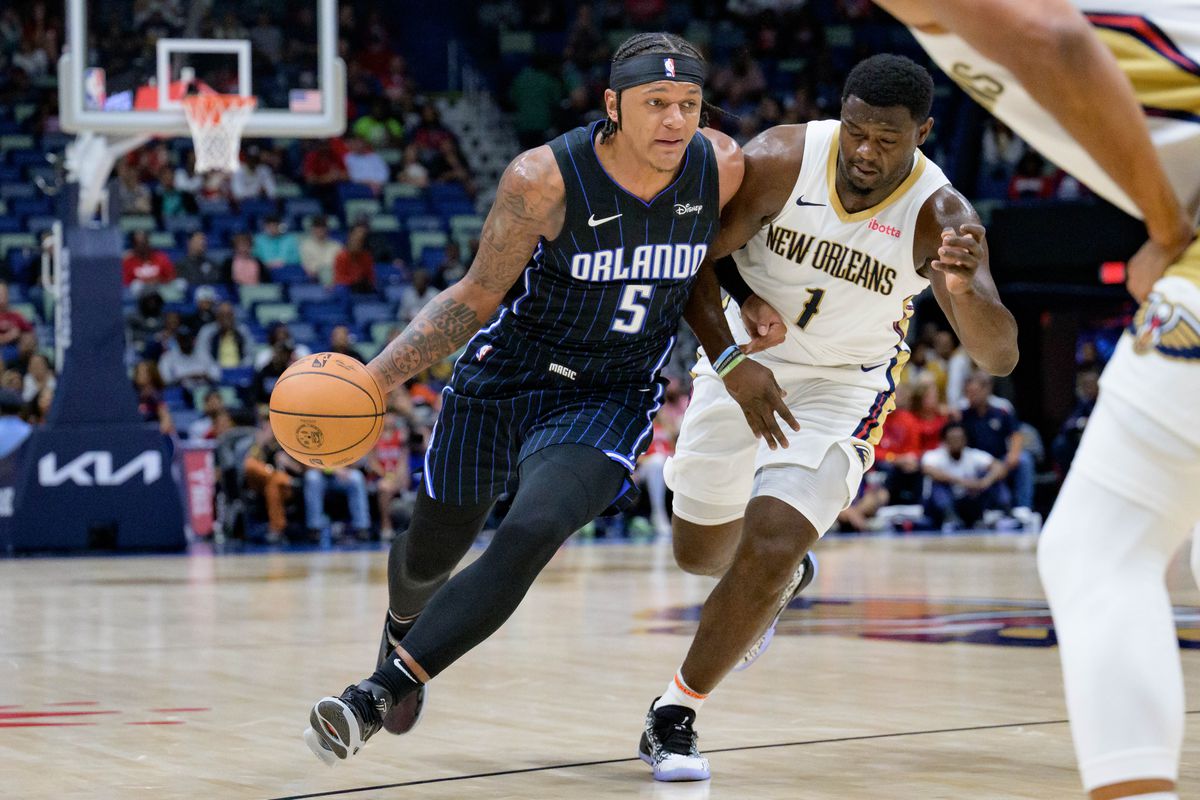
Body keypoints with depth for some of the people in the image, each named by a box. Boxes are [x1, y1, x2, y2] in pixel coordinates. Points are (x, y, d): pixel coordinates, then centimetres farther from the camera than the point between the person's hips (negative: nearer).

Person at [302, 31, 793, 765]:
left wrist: (730, 360, 1)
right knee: (431, 551, 16)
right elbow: (476, 297, -12)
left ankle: (380, 692, -19)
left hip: (608, 400, 0)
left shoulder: (722, 168, -14)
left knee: (531, 535, -27)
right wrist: (375, 378, -21)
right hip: (505, 374, 0)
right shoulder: (545, 180, -23)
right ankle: (404, 627, 55)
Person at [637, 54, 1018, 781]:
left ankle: (675, 716, -1)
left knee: (767, 555, -20)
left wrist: (964, 289, -53)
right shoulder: (781, 159, -23)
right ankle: (781, 579, 52)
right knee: (701, 553, 16)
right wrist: (743, 301, -32)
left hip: (842, 388, -2)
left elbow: (1000, 356, -33)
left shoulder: (940, 218, -25)